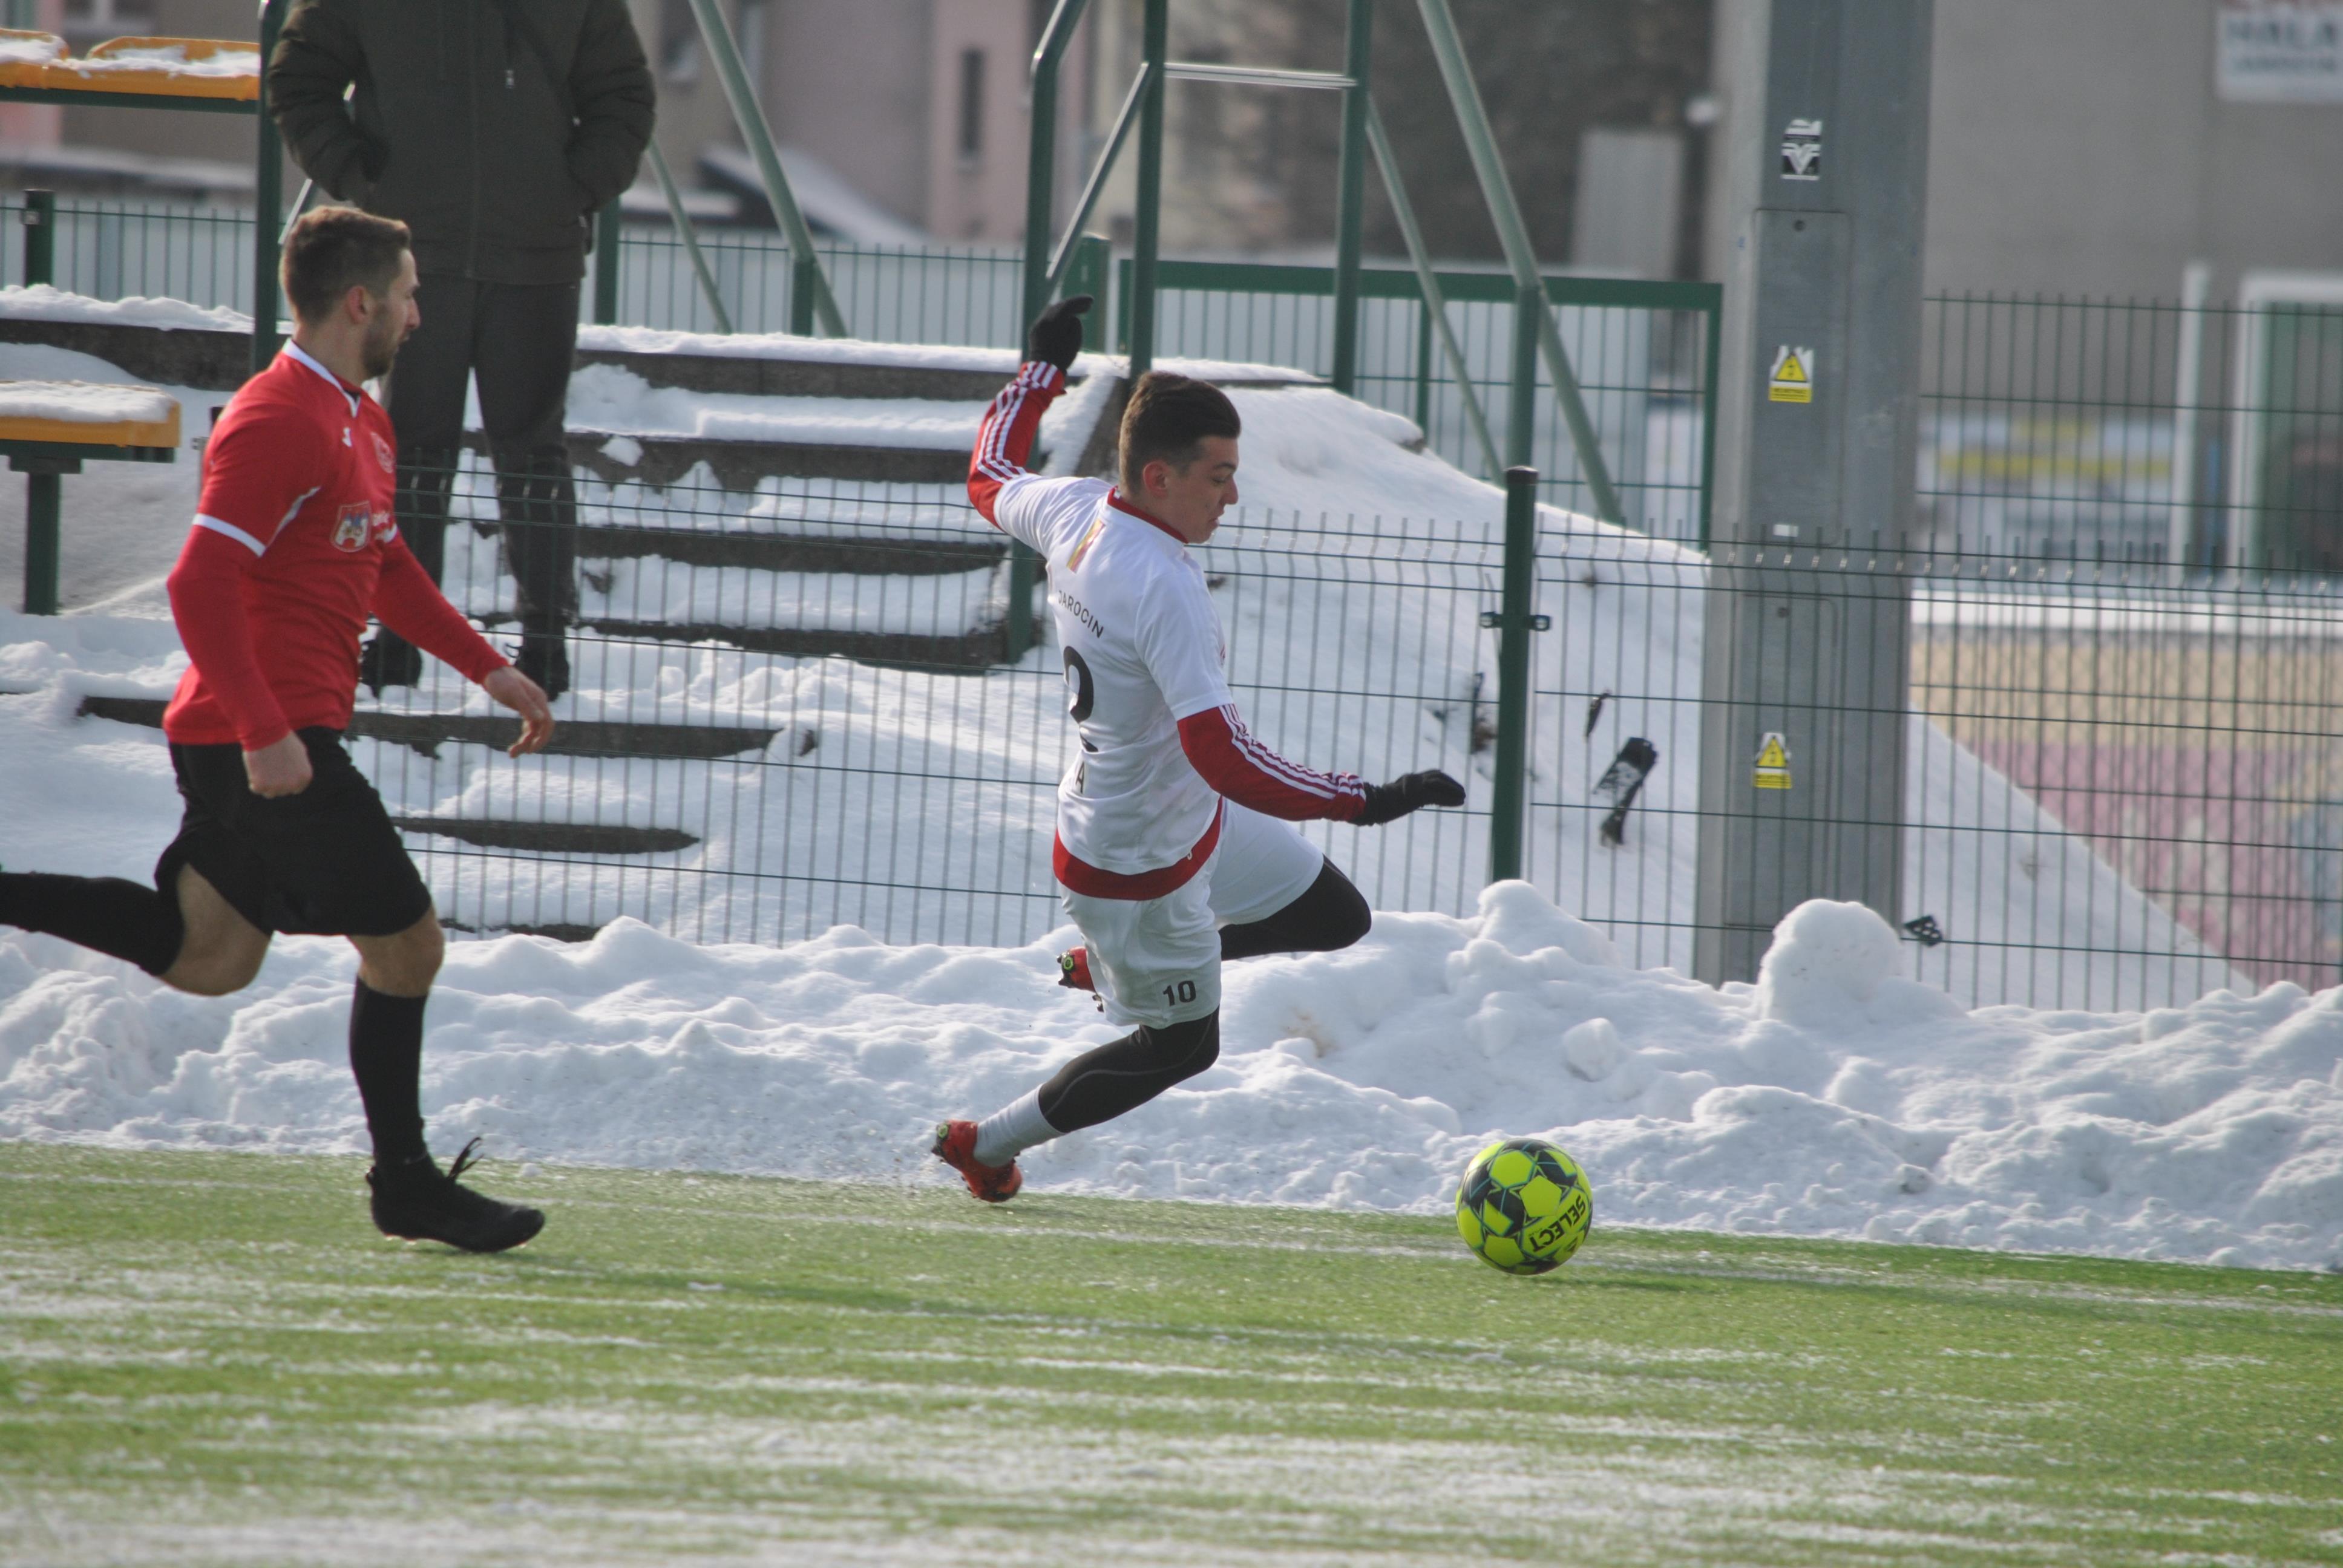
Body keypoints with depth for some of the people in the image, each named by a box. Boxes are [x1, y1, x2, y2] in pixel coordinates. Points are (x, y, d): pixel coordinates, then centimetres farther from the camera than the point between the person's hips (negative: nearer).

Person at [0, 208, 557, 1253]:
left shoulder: (359, 422, 16)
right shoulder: (279, 424, -17)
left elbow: (385, 568, 31)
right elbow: (200, 587, -23)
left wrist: (486, 667, 25)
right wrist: (264, 731, -28)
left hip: (273, 738, 10)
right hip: (266, 741, -10)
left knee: (206, 957, 12)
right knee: (405, 942, -2)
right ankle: (405, 1182, 8)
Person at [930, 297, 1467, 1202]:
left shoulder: (1072, 511, -10)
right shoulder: (1165, 591, -35)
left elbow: (990, 479, 15)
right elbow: (1221, 756, -40)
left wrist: (1041, 367, 25)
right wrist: (1367, 803, -40)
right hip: (1137, 866, -9)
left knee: (1335, 918, 17)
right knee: (1180, 1048, 13)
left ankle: (1112, 960, 31)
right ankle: (986, 1146, 27)